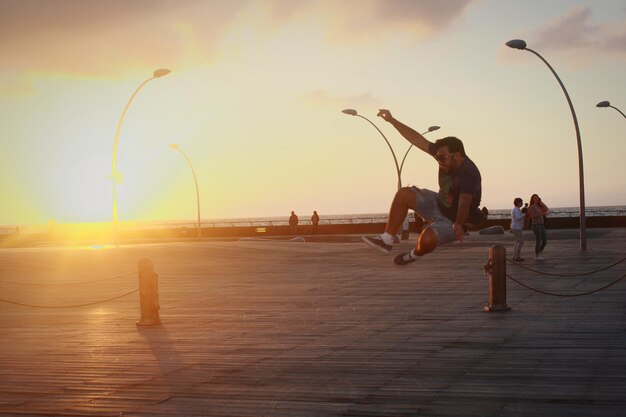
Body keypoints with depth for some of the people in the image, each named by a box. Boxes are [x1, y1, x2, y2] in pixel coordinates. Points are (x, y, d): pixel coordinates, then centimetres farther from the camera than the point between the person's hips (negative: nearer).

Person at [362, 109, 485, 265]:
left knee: (427, 239, -34)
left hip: (454, 221, -8)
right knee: (404, 194, -1)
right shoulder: (445, 154, -11)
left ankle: (414, 254, 5)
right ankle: (386, 240, 0)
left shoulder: (468, 174, -33)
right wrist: (392, 120, -7)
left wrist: (458, 224, -65)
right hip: (438, 204, 9)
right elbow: (418, 140, -7)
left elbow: (464, 202, -47)